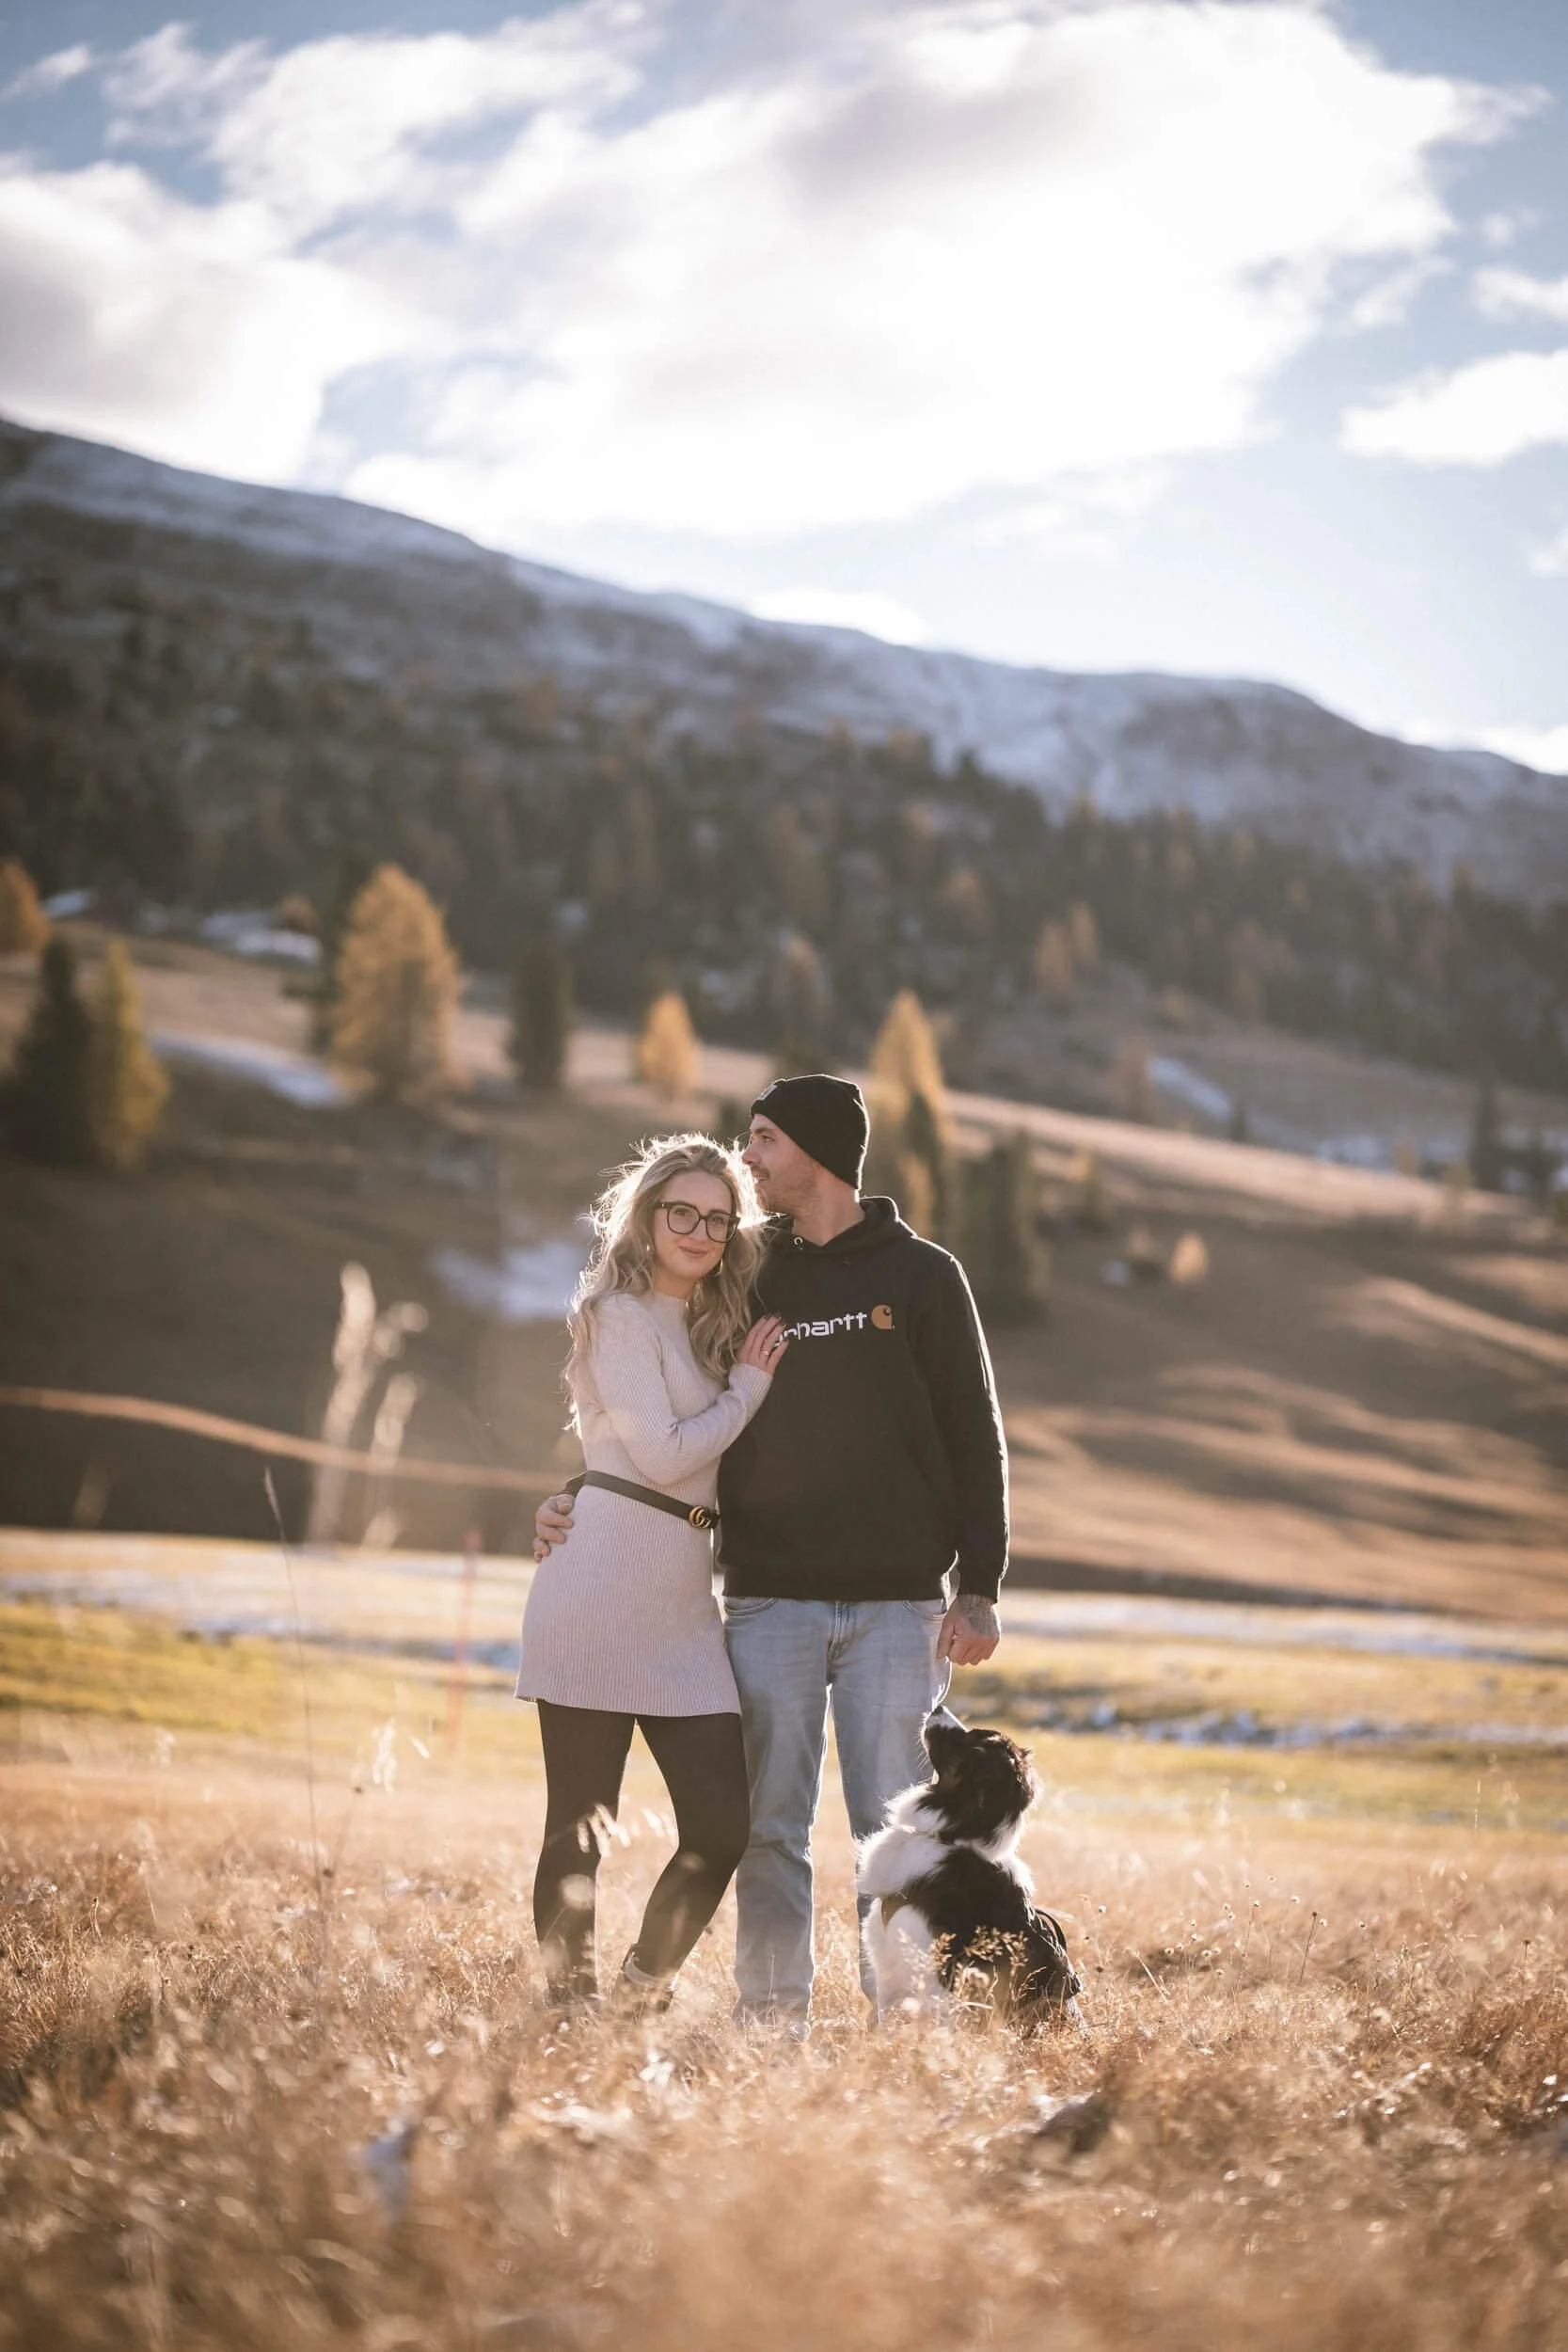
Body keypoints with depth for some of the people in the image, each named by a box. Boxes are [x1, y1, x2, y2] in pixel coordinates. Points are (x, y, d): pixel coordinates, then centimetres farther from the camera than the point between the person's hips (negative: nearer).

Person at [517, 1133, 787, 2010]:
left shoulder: (710, 1327, 21)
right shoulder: (623, 1316, -3)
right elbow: (663, 1456, -11)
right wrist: (748, 1389, 1)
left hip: (684, 1606, 7)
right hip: (604, 1598, -7)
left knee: (724, 1821, -2)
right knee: (580, 1824, -2)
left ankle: (643, 1995, 13)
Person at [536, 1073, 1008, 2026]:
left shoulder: (923, 1276, 4)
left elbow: (975, 1438, 2)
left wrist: (980, 1588, -5)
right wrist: (580, 1502, 1)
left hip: (896, 1605, -2)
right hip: (770, 1602, 2)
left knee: (893, 1824, -1)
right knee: (770, 1829, 1)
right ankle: (770, 2016, 7)